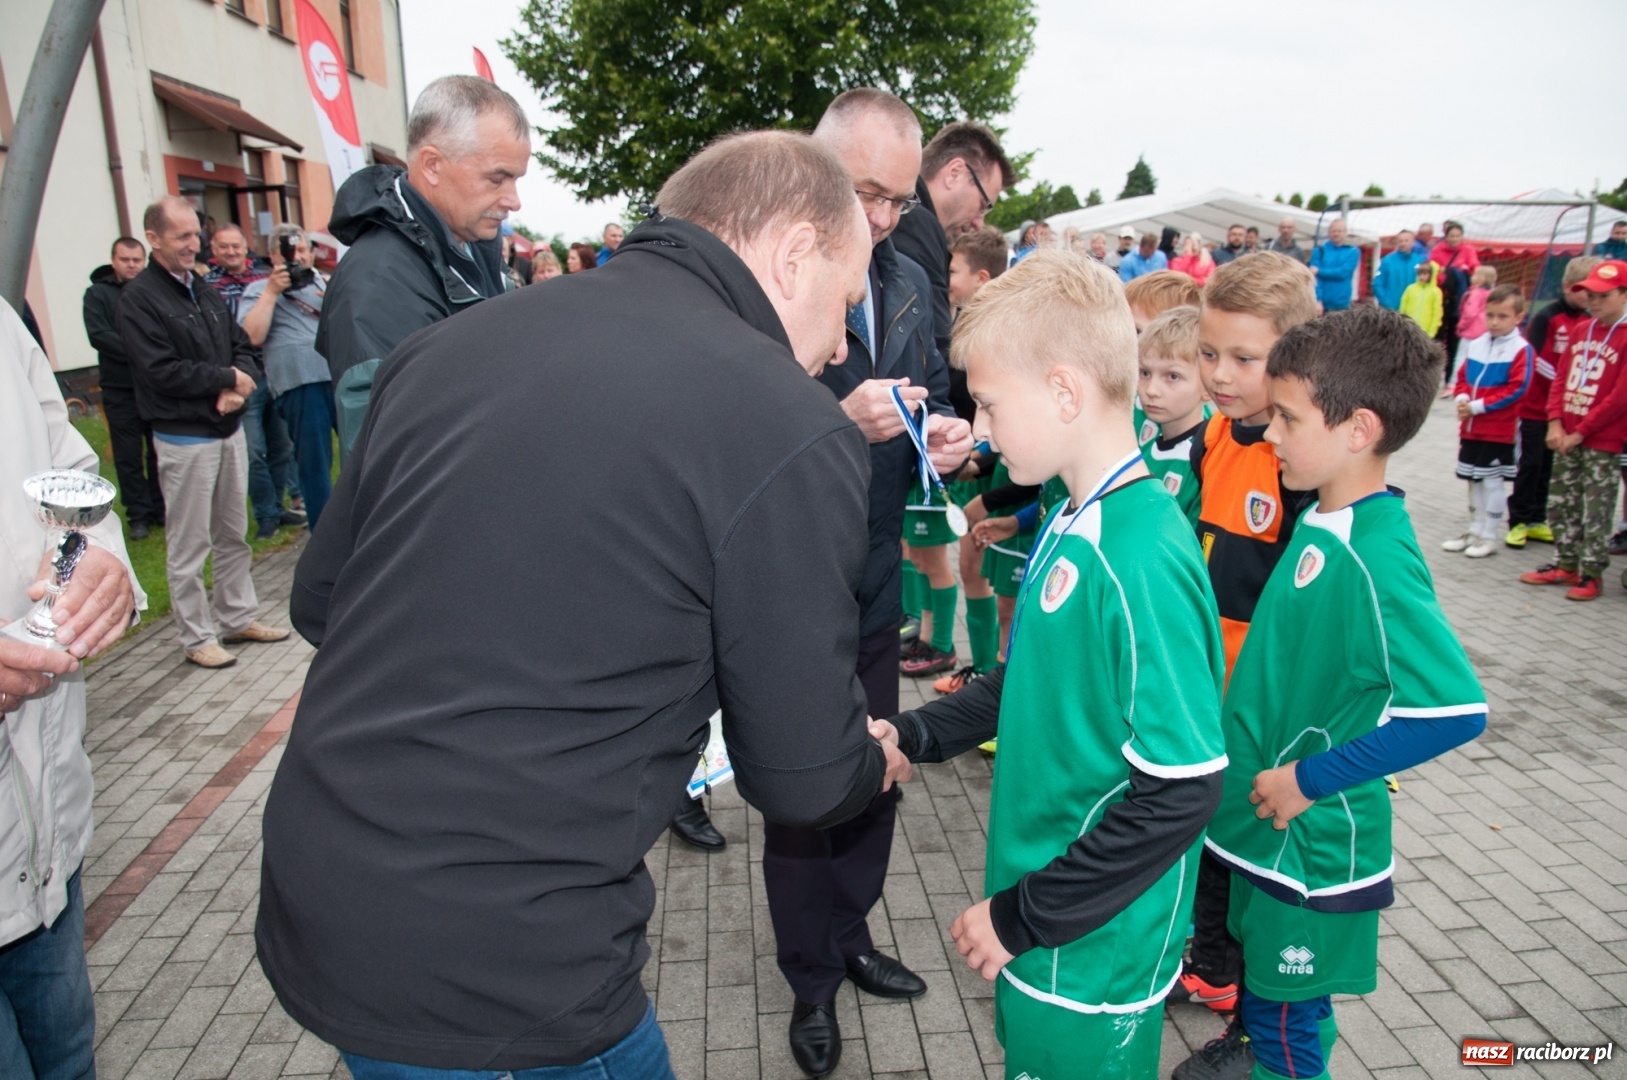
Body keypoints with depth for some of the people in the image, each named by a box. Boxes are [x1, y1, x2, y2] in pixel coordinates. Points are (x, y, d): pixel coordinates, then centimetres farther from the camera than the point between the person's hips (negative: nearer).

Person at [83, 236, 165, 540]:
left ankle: (162, 509, 19)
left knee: (161, 452, 8)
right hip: (120, 389, -1)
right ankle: (139, 515, 13)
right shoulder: (98, 293, 2)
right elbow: (98, 335, -9)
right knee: (129, 456, 4)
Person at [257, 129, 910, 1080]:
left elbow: (319, 598, 12)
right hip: (497, 977, -6)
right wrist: (873, 767, 13)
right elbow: (803, 782, -9)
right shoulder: (795, 437, -17)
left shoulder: (448, 343, 1)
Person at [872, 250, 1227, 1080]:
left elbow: (1181, 791, -26)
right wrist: (913, 733, 1)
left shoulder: (1140, 558, -27)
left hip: (1092, 956, -8)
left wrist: (1022, 917, -19)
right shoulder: (1071, 524, 0)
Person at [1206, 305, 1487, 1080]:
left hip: (1312, 842, -8)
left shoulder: (1375, 557, -25)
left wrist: (1314, 777, -22)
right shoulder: (1322, 520, 1)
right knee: (1274, 1004, 24)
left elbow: (1455, 710, -30)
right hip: (1266, 824, 8)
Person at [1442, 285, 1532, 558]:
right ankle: (1475, 530, 28)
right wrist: (1462, 398, -8)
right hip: (1470, 427, 6)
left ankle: (1489, 536, 13)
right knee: (1473, 479, 15)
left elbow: (1516, 389, -17)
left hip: (1499, 430, -6)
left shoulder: (1521, 349, -12)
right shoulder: (1476, 344, 6)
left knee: (1492, 481, 2)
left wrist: (1478, 406, -19)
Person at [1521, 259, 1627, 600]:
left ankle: (1591, 572, 10)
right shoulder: (1581, 330, 9)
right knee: (1560, 502, 13)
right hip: (1566, 436, 6)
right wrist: (1555, 423, -4)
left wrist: (1580, 432, -13)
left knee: (1597, 510, 1)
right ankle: (1566, 563, 25)